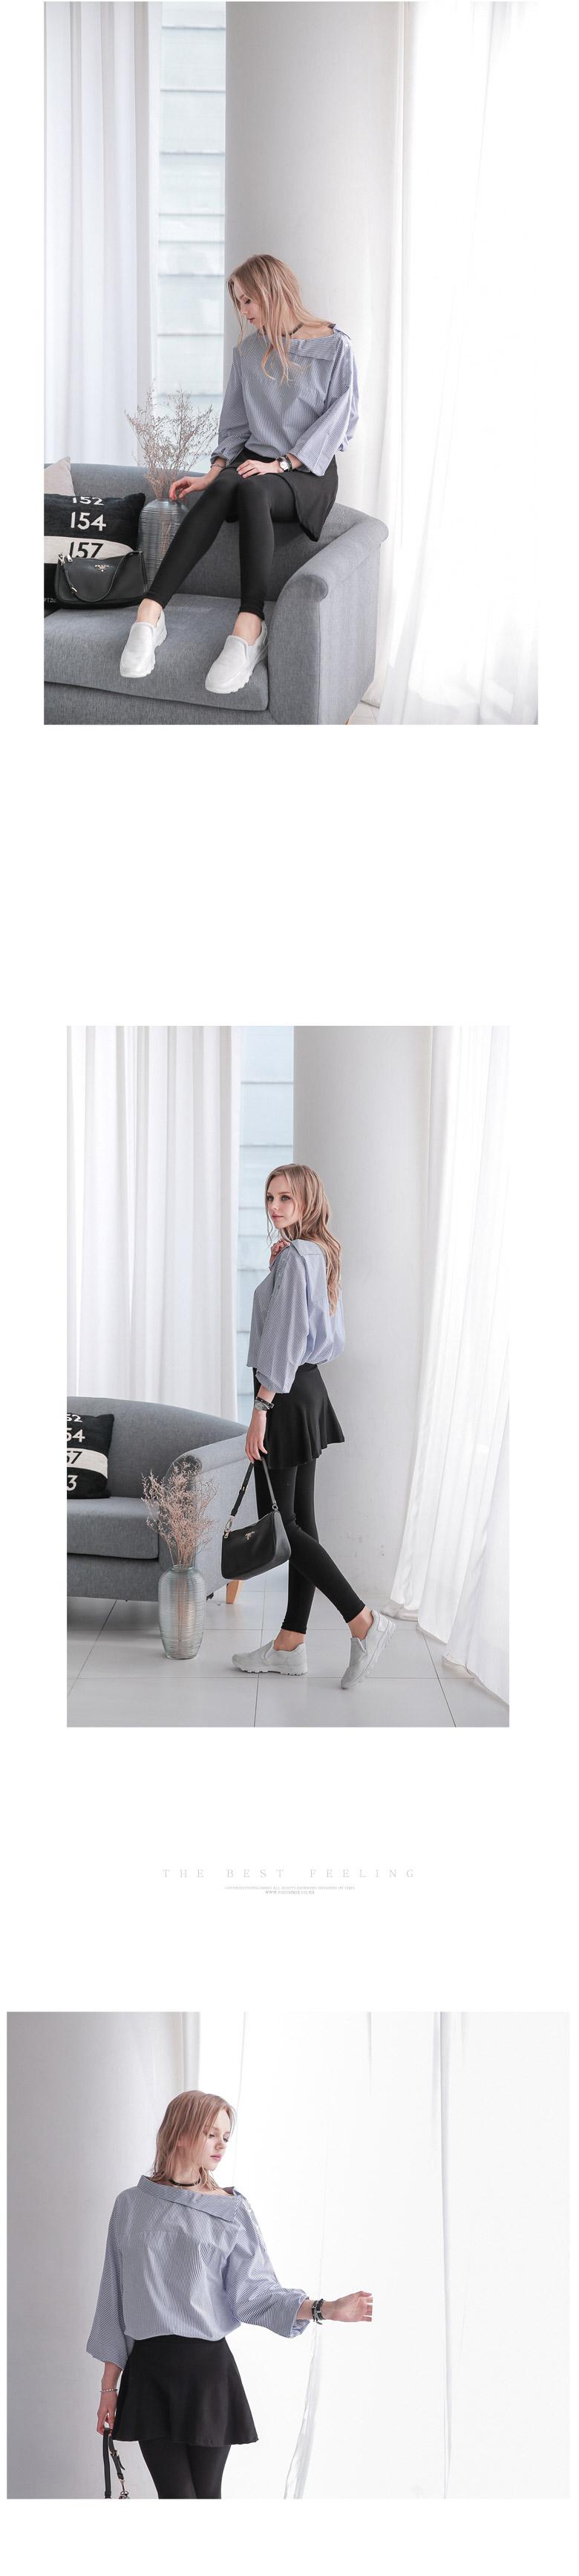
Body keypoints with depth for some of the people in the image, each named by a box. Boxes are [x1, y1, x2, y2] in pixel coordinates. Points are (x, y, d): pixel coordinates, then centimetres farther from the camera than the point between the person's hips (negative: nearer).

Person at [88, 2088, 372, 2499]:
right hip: (148, 2370, 0)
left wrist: (324, 2309, -17)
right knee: (176, 2497, -4)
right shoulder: (132, 2206, 6)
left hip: (208, 2370, 0)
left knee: (206, 2494, 0)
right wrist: (109, 2385, 8)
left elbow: (255, 2294, -2)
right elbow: (115, 2299, 9)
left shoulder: (232, 2211, 4)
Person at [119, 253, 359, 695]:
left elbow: (339, 419, -6)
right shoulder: (249, 350, 17)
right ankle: (151, 612, -49)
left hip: (309, 473, -4)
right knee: (221, 488, -33)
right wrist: (215, 471, 1)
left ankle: (249, 629, -55)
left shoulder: (335, 347, 1)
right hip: (257, 461, 4)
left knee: (253, 490, -38)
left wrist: (282, 463, -16)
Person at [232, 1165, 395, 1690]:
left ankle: (364, 1622, -10)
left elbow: (284, 1337, -21)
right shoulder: (322, 1253, 13)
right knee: (300, 1519, 10)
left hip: (285, 1394, -10)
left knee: (279, 1523, -6)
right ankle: (290, 1644, 13)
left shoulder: (294, 1258, -16)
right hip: (310, 1389, 10)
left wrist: (261, 1409, -22)